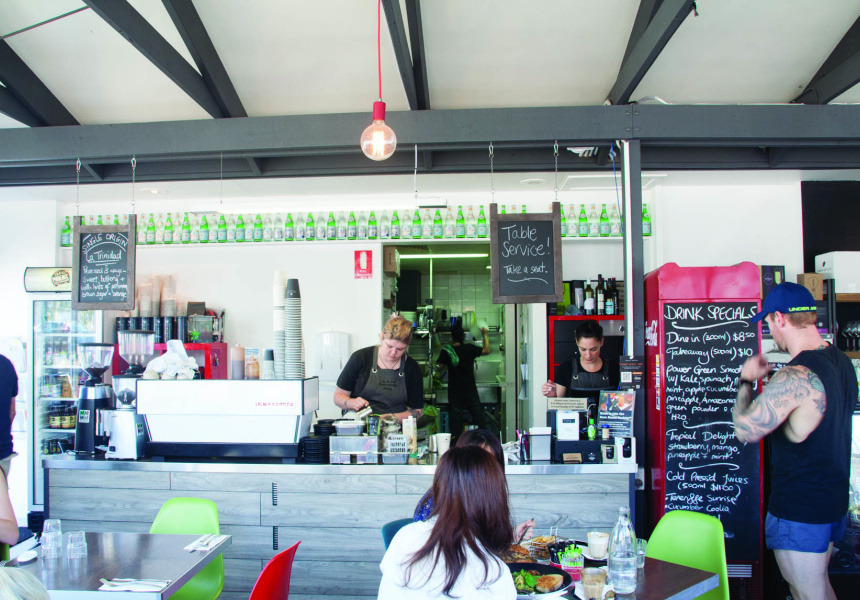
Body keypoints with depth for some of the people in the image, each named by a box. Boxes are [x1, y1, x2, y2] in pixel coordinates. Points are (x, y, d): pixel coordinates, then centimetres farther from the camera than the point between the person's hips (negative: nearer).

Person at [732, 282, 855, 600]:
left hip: (800, 512, -9)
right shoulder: (843, 363, 2)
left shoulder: (795, 377, -27)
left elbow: (745, 430, -21)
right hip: (834, 502, 9)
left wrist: (746, 380, -7)